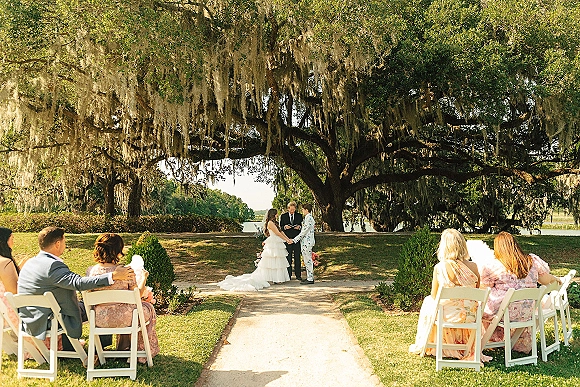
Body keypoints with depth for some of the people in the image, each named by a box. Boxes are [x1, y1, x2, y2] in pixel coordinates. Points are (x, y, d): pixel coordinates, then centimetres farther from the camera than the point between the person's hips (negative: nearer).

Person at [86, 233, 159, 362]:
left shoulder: (90, 271, -8)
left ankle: (124, 348, 47)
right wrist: (143, 277, 9)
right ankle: (141, 352, 35)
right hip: (122, 319, -5)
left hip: (99, 319, 5)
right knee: (148, 308, 25)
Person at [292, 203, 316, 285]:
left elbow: (304, 231, -19)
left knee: (308, 260, -6)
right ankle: (309, 277, 20)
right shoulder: (307, 218, 15)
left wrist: (294, 240, -16)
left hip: (307, 242, -10)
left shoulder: (309, 218, -16)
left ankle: (310, 279, -1)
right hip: (305, 242, 10)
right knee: (307, 260, 13)